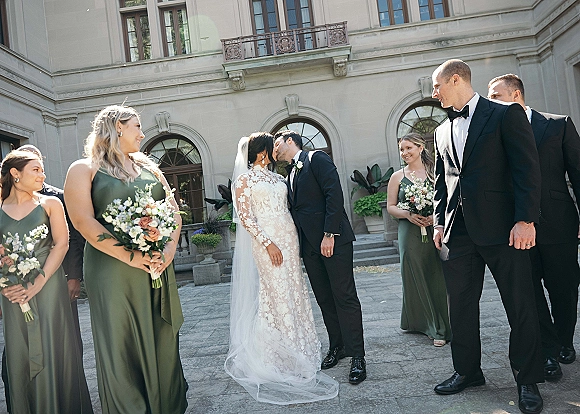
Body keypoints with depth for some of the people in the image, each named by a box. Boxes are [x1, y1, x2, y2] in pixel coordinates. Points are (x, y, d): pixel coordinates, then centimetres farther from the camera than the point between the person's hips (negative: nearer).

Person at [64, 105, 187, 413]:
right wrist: (130, 256, -20)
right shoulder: (84, 169, 0)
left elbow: (173, 209, 10)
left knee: (163, 340, 12)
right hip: (113, 270, -5)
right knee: (123, 345, 4)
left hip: (159, 268, 5)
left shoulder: (148, 167, 15)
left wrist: (171, 246, -8)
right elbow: (83, 220, -12)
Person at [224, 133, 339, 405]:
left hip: (289, 238, 7)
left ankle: (297, 348, 24)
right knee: (278, 293, -3)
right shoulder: (245, 180, -4)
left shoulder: (276, 177, 16)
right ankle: (279, 353, 14)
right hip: (268, 242, -6)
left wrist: (293, 240, 9)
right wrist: (267, 242, -17)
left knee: (294, 291, 9)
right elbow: (245, 216, -10)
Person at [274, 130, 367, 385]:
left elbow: (334, 194, -12)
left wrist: (329, 234, -18)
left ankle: (357, 356, 2)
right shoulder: (289, 176, 22)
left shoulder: (317, 159, 0)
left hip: (333, 240, -8)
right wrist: (296, 246, 9)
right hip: (309, 245, 8)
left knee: (345, 297, -4)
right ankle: (337, 347, 25)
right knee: (324, 299, 12)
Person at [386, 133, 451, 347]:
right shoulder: (397, 177, 9)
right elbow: (390, 207, 8)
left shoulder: (435, 171, 6)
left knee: (438, 277, -1)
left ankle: (441, 328, 13)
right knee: (415, 278, 3)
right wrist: (408, 214, -10)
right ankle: (424, 323, 19)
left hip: (436, 230, -1)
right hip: (410, 233, 1)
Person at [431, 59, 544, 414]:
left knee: (521, 307, 4)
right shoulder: (443, 131, 17)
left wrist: (525, 220, -15)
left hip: (502, 228, -5)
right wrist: (439, 222, 10)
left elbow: (527, 169, -8)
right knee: (461, 305, 10)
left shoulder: (506, 115, -1)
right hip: (458, 232, 6)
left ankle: (528, 380, 20)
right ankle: (468, 371, 26)